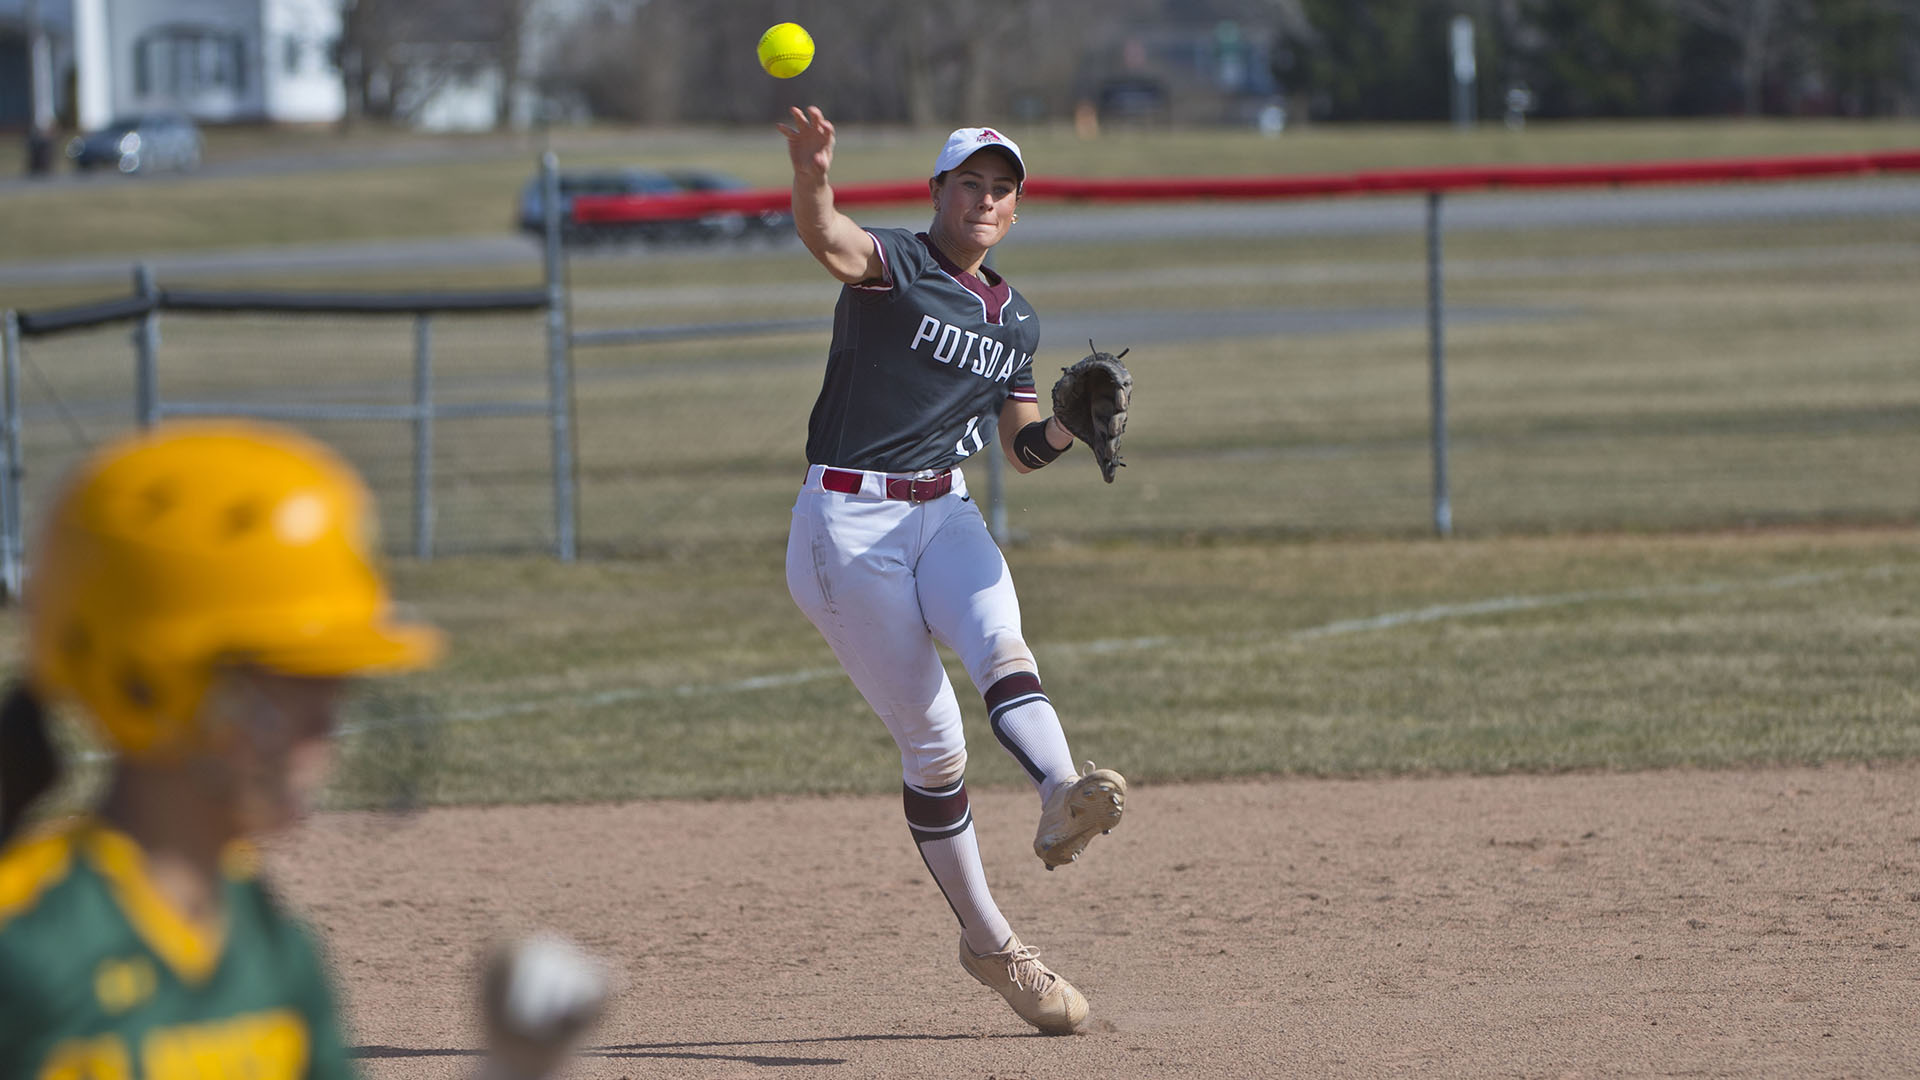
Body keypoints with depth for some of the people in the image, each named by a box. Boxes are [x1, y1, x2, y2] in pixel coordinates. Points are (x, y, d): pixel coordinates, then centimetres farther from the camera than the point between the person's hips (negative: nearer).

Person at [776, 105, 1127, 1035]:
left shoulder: (1014, 320, 13)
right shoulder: (892, 265, -7)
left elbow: (1024, 450, 20)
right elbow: (826, 239, -30)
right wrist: (811, 176, -53)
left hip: (945, 514, 5)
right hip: (849, 523, -5)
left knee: (998, 643, -28)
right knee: (931, 739, -5)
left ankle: (1061, 800, -54)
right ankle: (989, 942, 5)